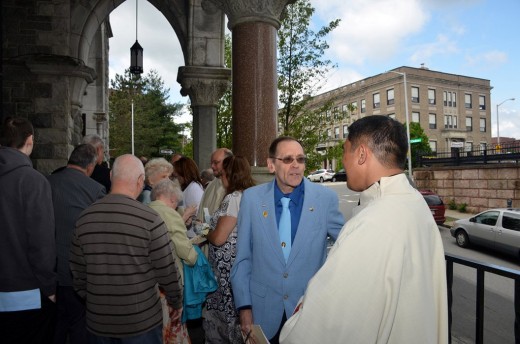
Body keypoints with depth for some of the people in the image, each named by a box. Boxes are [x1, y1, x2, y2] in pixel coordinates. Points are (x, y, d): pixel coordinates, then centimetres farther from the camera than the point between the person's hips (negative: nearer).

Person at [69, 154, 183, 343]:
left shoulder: (84, 218, -5)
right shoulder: (150, 219, -18)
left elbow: (78, 272, 4)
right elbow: (166, 271, -13)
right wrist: (176, 302, 4)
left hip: (98, 321, 4)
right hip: (142, 322, -3)